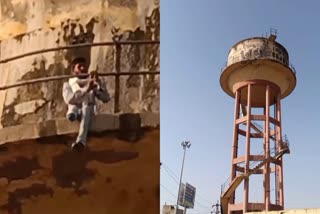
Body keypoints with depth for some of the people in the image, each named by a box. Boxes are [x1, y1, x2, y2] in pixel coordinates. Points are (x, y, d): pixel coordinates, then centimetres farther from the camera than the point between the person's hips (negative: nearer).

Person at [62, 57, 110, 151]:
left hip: (89, 110, -1)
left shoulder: (93, 83, 20)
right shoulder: (68, 84, 15)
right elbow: (68, 99, -8)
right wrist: (86, 89, -18)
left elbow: (106, 98, 6)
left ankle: (81, 141, -58)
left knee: (86, 107, -36)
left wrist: (99, 83, -6)